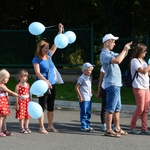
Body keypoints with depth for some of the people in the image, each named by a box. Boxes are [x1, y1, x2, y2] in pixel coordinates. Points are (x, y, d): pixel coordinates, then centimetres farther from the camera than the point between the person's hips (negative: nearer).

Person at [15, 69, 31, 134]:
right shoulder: (18, 86, -10)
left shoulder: (28, 85, 7)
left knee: (27, 115, 7)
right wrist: (17, 104, -10)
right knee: (21, 115, -2)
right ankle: (22, 128, 7)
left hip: (27, 101, 5)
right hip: (21, 101, -5)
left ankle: (26, 127, 16)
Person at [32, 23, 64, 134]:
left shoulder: (49, 56, 10)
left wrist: (60, 31, 11)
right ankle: (42, 127, 1)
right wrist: (46, 81, -28)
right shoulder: (36, 59, -8)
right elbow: (38, 73, -17)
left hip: (52, 85, 7)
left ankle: (50, 126, 19)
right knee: (42, 106, -3)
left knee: (51, 106, 11)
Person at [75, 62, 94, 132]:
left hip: (89, 98, 8)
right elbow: (76, 87, -13)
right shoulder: (82, 78, -11)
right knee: (84, 113, -5)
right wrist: (80, 96, -15)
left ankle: (87, 125, 19)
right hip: (84, 99, -8)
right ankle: (83, 127, -1)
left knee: (88, 113, 12)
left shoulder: (89, 78, 14)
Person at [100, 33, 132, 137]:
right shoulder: (104, 54, -15)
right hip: (112, 85, -10)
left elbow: (120, 57, 31)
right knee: (111, 109, -7)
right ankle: (109, 130, -4)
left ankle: (117, 129, 20)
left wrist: (126, 49, 12)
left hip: (116, 84, 10)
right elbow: (118, 60, -29)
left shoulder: (110, 53, 16)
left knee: (117, 108, 14)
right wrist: (125, 50, -17)